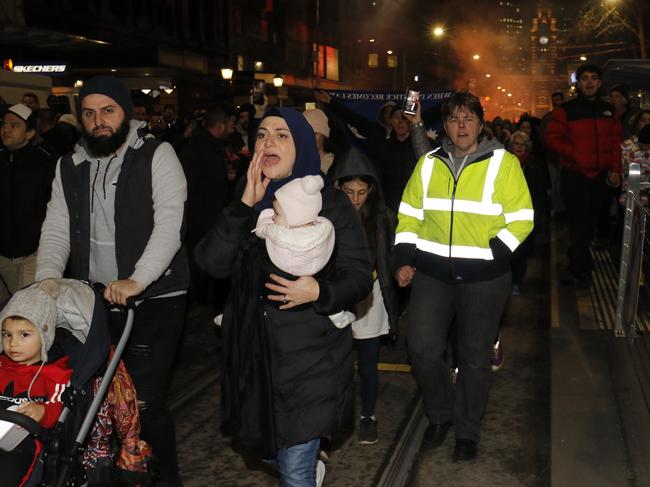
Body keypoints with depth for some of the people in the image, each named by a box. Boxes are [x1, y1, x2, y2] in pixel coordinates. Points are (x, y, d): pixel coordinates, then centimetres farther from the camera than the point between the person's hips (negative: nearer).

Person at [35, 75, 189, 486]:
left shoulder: (157, 156, -5)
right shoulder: (70, 167, 11)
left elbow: (170, 223, -15)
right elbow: (56, 229, 7)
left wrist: (137, 280, -27)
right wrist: (48, 276, -13)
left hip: (154, 300, -5)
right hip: (94, 301, 5)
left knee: (145, 401, -8)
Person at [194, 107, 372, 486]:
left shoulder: (331, 204, -6)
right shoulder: (246, 204, 5)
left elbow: (359, 277, -7)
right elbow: (213, 263, -9)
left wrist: (318, 292, -26)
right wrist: (245, 205, -18)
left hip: (310, 355, -4)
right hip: (254, 351, 5)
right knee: (266, 449, 23)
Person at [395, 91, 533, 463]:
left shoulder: (504, 163, -3)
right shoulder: (429, 164, 7)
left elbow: (521, 219, -6)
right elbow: (410, 214, 11)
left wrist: (493, 253, -18)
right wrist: (405, 259, 2)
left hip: (484, 278, -2)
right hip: (432, 273, 3)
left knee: (475, 356, 9)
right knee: (422, 349, -2)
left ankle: (468, 431, 28)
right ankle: (440, 415, 26)